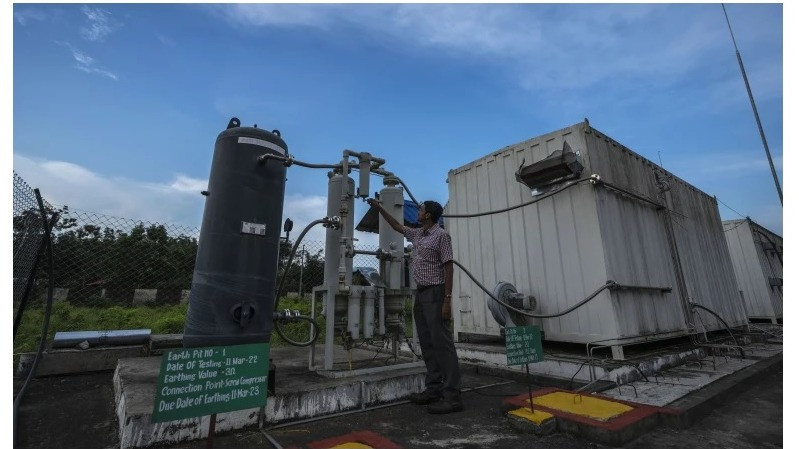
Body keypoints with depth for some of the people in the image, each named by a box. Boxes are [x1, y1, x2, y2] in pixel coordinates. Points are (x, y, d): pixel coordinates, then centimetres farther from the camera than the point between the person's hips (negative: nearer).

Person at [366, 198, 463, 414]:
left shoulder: (441, 235, -8)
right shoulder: (418, 234, 15)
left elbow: (448, 268, -12)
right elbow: (397, 226, 30)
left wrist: (447, 300, -18)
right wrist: (379, 207, 31)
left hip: (435, 294, -8)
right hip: (420, 294, 9)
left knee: (442, 343, -9)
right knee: (427, 344, 9)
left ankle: (452, 396, -5)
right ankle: (433, 389, 16)